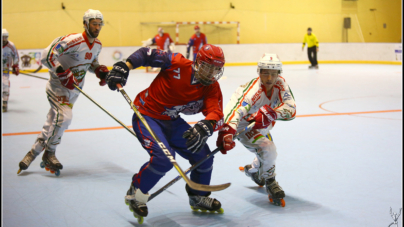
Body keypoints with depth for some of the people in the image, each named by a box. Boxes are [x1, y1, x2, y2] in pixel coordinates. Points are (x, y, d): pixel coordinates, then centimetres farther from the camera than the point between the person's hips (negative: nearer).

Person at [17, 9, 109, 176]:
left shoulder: (97, 45, 2)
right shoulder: (73, 41, -24)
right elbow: (47, 56, -27)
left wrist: (100, 71, 0)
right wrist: (63, 74, -31)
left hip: (74, 89, 7)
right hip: (58, 87, -7)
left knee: (53, 122, 9)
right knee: (64, 117, -22)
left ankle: (33, 152, 25)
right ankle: (49, 154, -1)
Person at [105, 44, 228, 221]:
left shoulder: (212, 89, -9)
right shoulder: (178, 64, -22)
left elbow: (216, 114, -24)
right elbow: (147, 54, -15)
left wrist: (205, 127, -47)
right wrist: (123, 67, -29)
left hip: (172, 121, 6)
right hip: (146, 117, -6)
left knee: (203, 156, 3)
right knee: (164, 158, -27)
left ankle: (199, 198, 29)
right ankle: (136, 194, -1)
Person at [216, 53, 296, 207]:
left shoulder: (280, 84, -21)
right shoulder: (253, 91, -38)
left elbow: (291, 109, -31)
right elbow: (236, 110, -54)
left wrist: (269, 113, -48)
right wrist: (226, 132, -71)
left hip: (261, 125, 7)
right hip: (243, 125, -7)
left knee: (268, 154, 27)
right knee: (268, 150, -26)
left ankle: (252, 170, 60)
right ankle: (269, 183, 2)